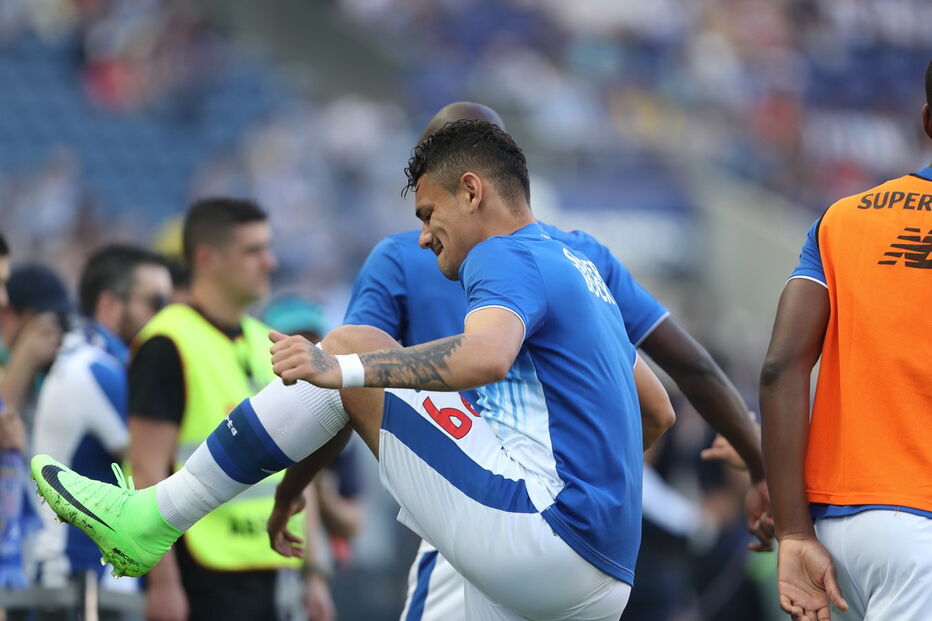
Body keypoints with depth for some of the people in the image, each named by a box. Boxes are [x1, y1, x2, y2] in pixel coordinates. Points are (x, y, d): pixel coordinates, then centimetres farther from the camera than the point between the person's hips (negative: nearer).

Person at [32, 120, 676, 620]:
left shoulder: (508, 258, -5)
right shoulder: (581, 268, 25)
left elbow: (486, 355, -29)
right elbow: (660, 408, 35)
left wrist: (343, 368, -38)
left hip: (542, 536, -10)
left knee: (354, 346, -6)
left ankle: (151, 521, -7)